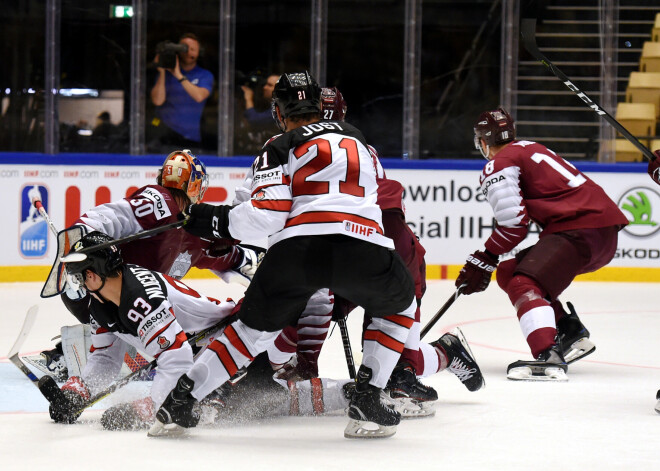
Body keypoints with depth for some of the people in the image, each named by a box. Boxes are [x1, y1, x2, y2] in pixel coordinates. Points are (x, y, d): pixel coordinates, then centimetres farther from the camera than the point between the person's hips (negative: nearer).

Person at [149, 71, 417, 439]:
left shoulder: (278, 149, 17)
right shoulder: (357, 139, 31)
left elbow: (268, 214, 2)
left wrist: (216, 221, 16)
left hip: (297, 248, -1)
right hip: (363, 248, 1)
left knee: (256, 326, 19)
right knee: (400, 304, 29)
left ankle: (180, 400, 14)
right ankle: (367, 400, 17)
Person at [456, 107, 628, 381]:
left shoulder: (497, 166, -3)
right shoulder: (531, 148, 26)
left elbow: (514, 223, -11)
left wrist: (484, 260, -1)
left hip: (580, 230, -9)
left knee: (524, 285, -21)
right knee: (510, 273, 17)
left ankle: (549, 358, -42)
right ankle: (571, 334, 13)